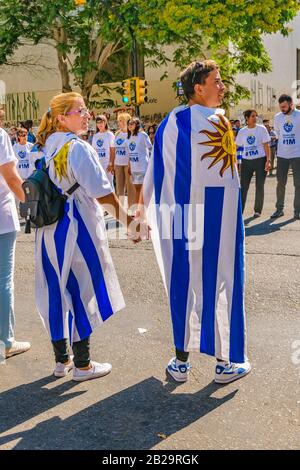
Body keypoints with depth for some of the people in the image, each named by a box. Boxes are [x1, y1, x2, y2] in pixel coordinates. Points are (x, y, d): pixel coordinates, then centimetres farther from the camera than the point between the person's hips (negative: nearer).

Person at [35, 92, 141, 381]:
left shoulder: (49, 147, 9)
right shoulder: (78, 149, -15)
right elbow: (103, 194, -17)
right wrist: (126, 219, -6)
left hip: (49, 230, 8)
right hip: (77, 229, -8)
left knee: (57, 292, 12)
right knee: (82, 293, 3)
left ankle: (61, 359, 25)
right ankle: (82, 365, 14)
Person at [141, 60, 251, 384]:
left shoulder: (170, 123, 3)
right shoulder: (218, 121, -9)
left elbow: (155, 171, 4)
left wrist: (144, 206, 15)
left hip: (181, 217, 4)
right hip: (218, 217, -4)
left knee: (184, 285, 13)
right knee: (221, 284, 7)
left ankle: (181, 361, 21)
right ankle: (225, 362, 18)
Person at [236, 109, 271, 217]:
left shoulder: (261, 129, 0)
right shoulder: (242, 131, 6)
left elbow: (266, 146, -3)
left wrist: (268, 161, -11)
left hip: (260, 160, -2)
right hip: (246, 161, 2)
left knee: (259, 186, 2)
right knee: (243, 187, 1)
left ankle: (258, 210, 12)